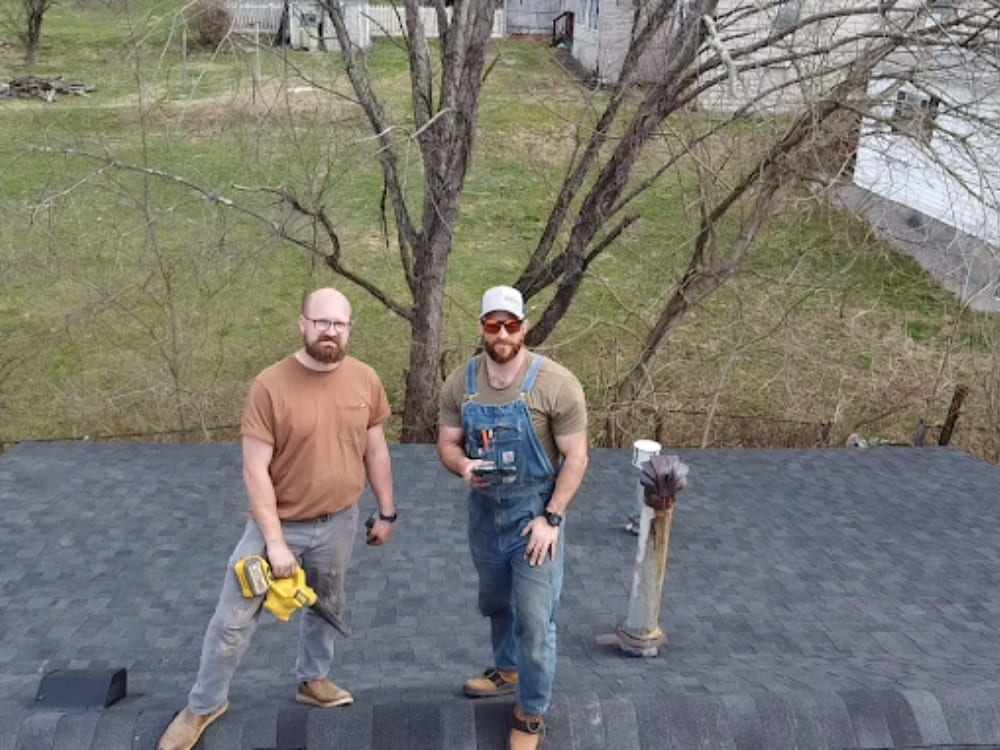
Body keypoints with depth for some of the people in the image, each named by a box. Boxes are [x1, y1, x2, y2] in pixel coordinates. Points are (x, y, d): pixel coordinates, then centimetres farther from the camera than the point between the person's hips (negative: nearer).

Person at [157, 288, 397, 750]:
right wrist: (275, 541, -20)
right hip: (280, 523, -3)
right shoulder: (270, 386, -20)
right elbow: (255, 470, -18)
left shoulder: (365, 381, -7)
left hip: (339, 523, 4)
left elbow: (376, 451, 5)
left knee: (326, 607, 23)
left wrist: (386, 513, 8)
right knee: (233, 618, 6)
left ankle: (313, 681, 48)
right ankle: (204, 705, 28)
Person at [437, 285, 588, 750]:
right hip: (484, 512, 5)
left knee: (535, 618, 0)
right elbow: (447, 444, 1)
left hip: (534, 514, -5)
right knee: (495, 603, 24)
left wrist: (551, 518, -18)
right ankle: (507, 670, 50)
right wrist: (463, 466, -22)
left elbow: (575, 457, -15)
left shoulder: (556, 384, -19)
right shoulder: (460, 383, -6)